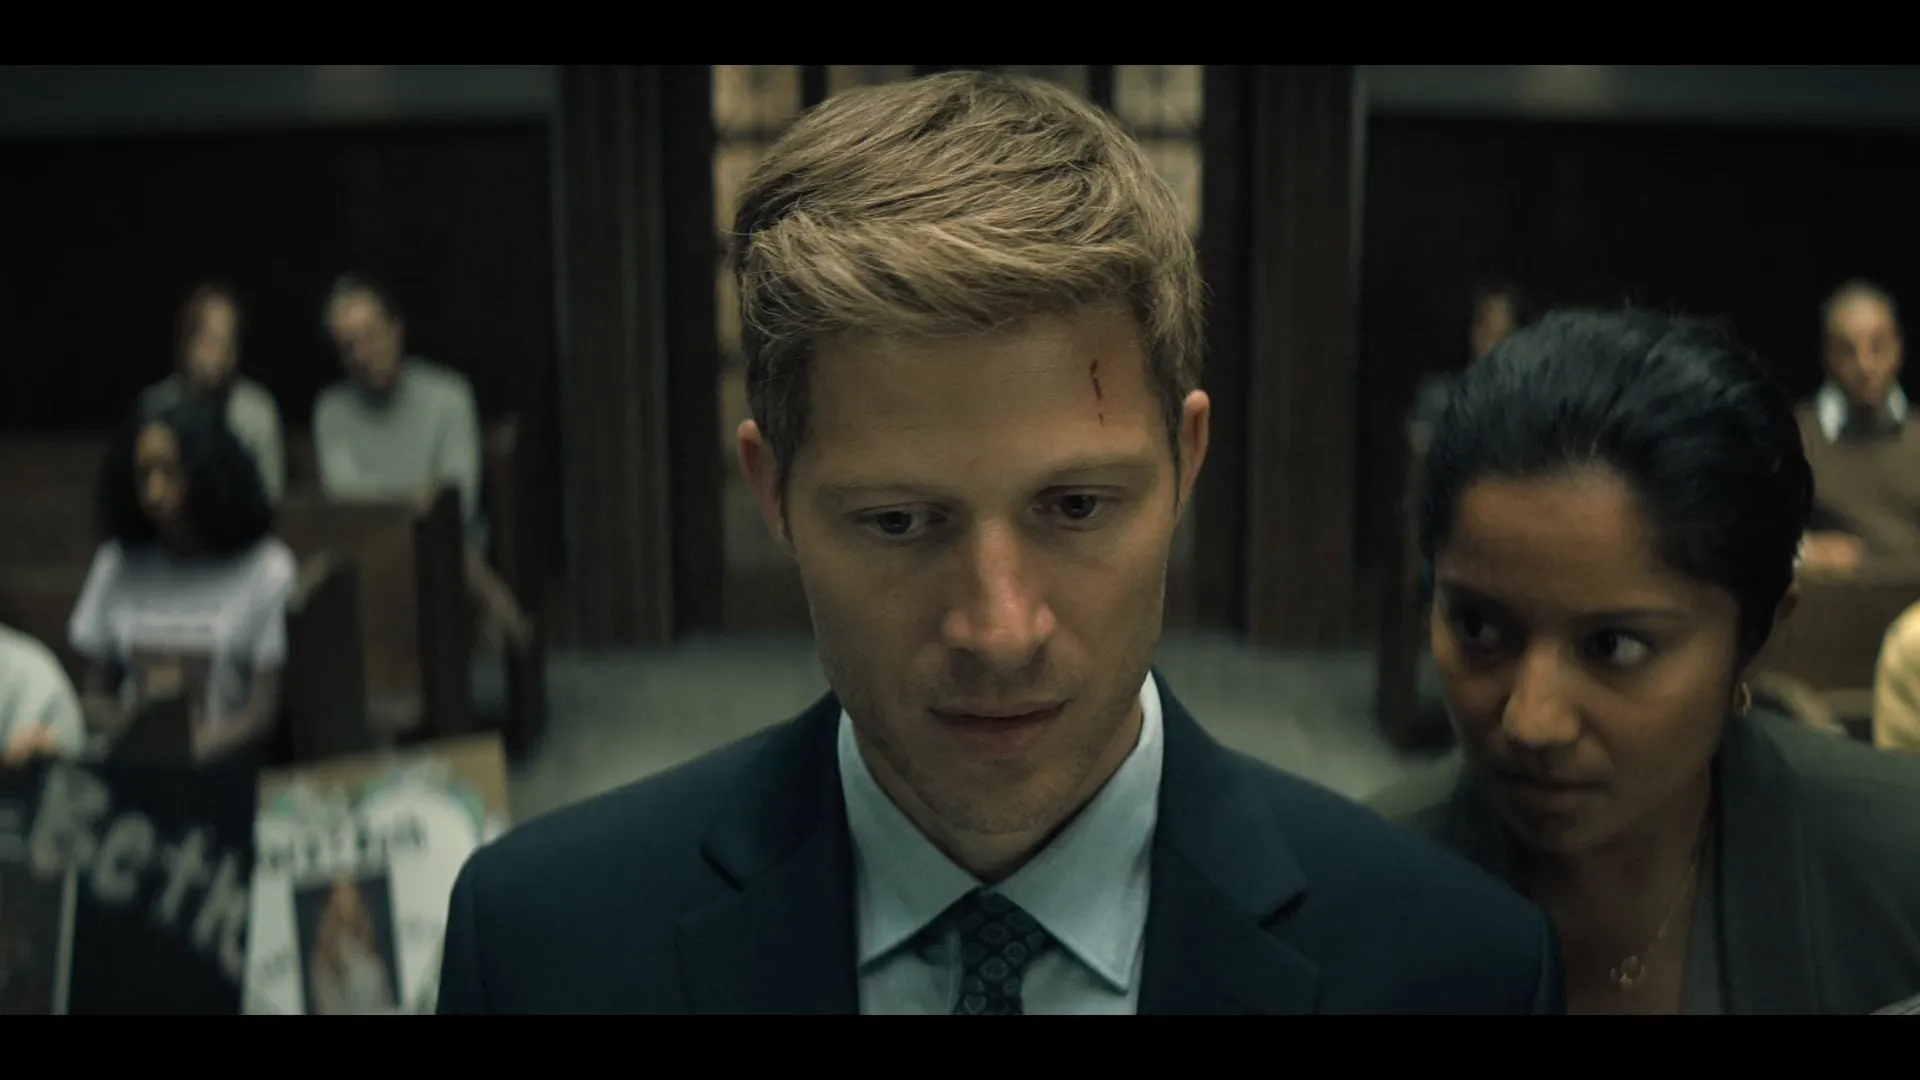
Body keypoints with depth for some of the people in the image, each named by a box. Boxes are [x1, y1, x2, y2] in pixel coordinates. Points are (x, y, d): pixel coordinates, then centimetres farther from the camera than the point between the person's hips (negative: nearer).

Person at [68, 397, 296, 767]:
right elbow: (96, 691, 16)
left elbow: (266, 709, -2)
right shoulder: (118, 564, 12)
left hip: (227, 769, -3)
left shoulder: (264, 567, 1)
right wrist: (124, 737, -7)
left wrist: (197, 750, -19)